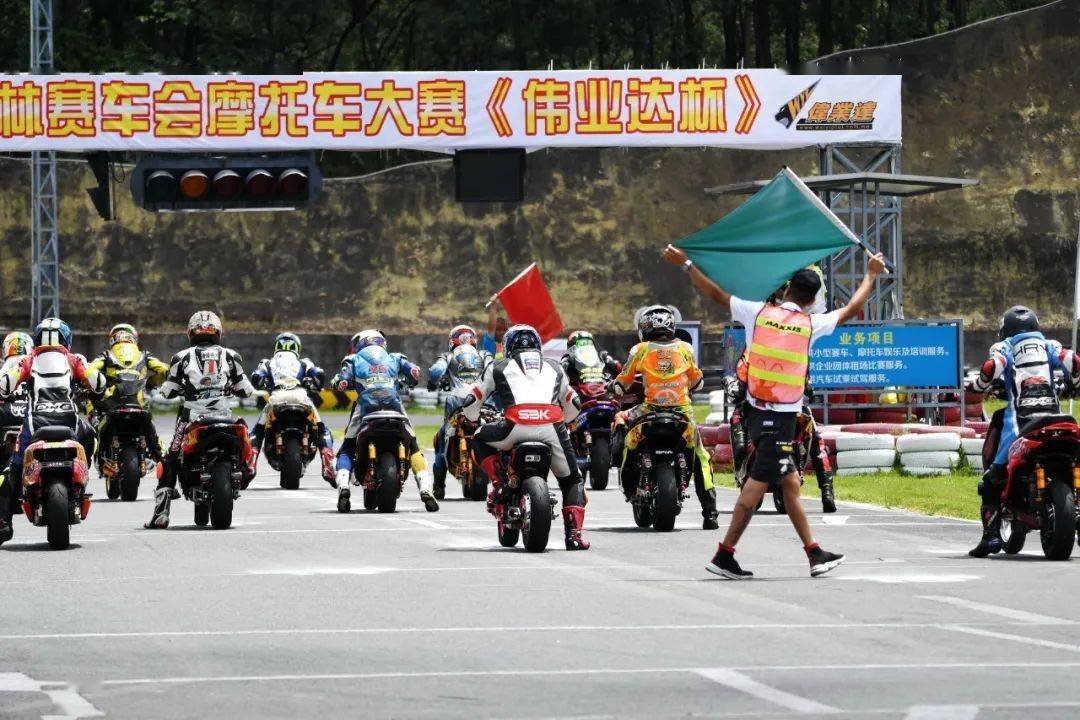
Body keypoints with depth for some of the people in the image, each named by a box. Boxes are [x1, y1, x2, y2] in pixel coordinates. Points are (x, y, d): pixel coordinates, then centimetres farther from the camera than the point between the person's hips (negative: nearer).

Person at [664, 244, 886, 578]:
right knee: (757, 483, -5)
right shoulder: (811, 324, -3)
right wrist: (871, 275, 26)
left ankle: (814, 553, 15)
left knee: (789, 482, 11)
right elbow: (851, 309, 11)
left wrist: (685, 263, 18)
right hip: (783, 416, -5)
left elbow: (715, 293, 7)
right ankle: (724, 556, -8)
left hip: (756, 410, 5)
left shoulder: (758, 312, 1)